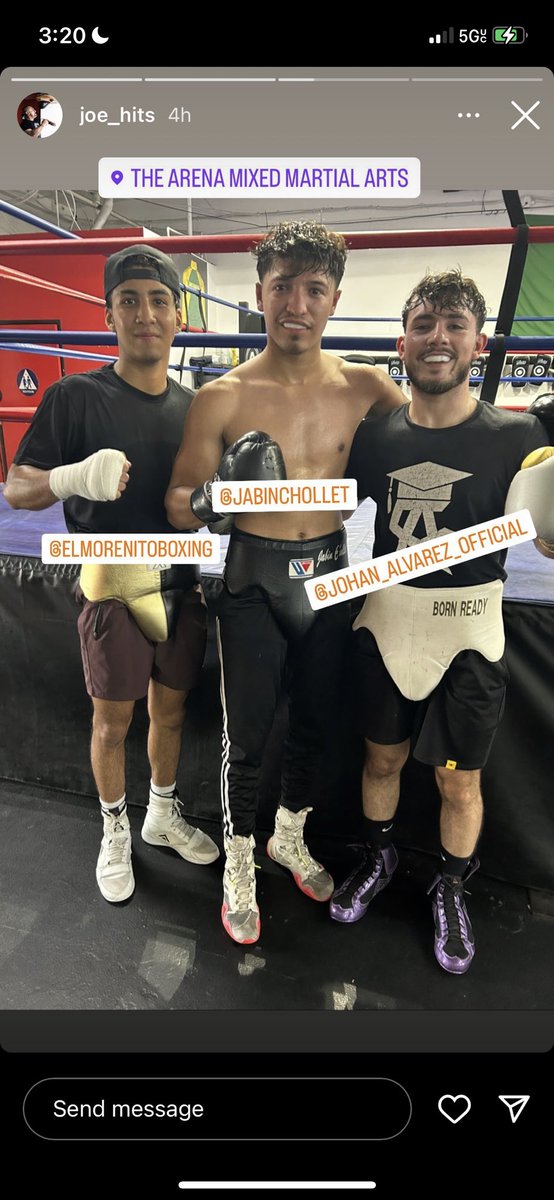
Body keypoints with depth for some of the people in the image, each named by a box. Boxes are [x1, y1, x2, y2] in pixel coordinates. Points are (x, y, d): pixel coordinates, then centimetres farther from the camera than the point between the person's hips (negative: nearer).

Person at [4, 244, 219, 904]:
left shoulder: (193, 405, 5)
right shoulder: (76, 396, -10)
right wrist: (76, 477, -31)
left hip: (181, 586, 4)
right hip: (113, 588, -4)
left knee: (170, 709, 17)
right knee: (113, 719, 9)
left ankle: (164, 814, 40)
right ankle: (115, 831, 33)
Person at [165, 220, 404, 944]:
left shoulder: (362, 388, -2)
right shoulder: (223, 397, -10)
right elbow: (178, 506, -8)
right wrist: (218, 494, -28)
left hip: (330, 573, 4)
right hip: (255, 579, -3)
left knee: (315, 721, 18)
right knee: (247, 735, 7)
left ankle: (290, 837, 45)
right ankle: (239, 863, 33)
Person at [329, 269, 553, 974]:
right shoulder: (377, 434, -2)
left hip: (467, 635, -2)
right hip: (384, 624, 3)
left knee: (458, 783, 13)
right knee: (382, 758, 20)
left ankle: (451, 888, 41)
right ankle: (378, 857, 48)